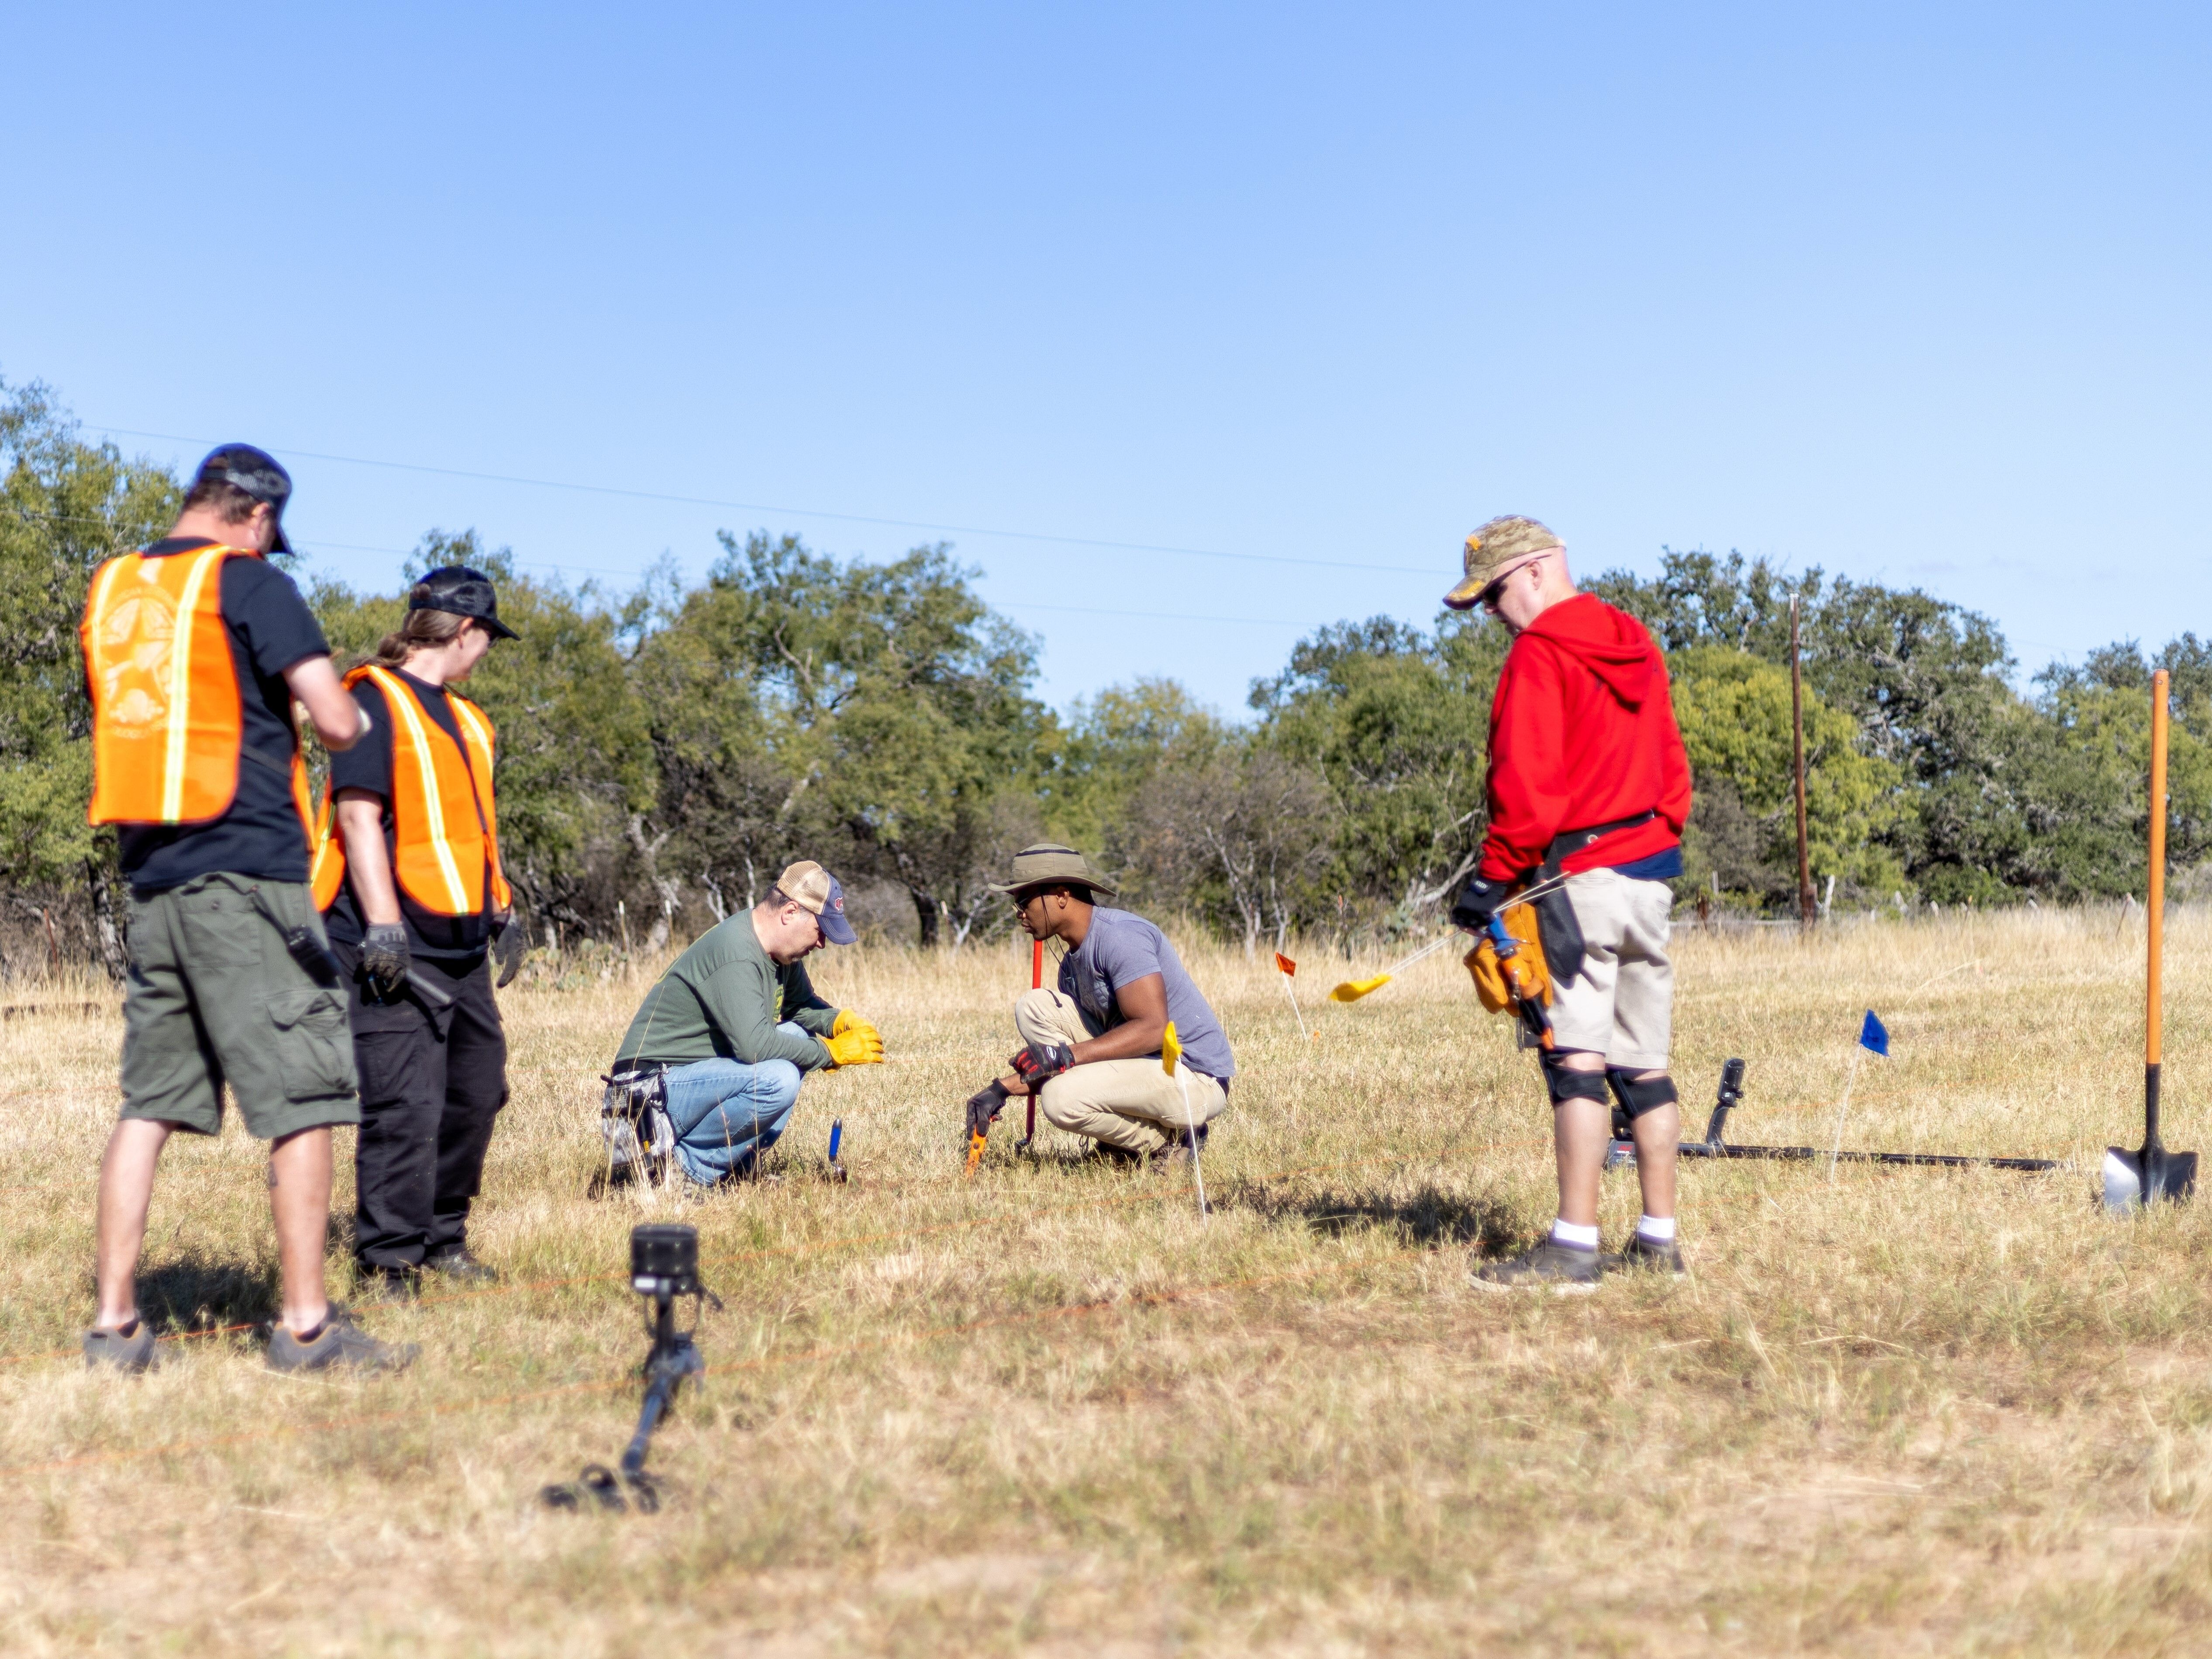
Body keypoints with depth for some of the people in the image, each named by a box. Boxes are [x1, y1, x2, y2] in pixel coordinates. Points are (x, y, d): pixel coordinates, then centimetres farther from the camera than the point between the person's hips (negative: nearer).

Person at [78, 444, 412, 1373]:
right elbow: (336, 723, -12)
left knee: (149, 1104, 11)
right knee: (301, 1099, -3)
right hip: (246, 872, -7)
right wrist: (347, 724, 9)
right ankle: (307, 1324, -3)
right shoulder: (249, 582, -6)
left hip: (150, 878, 7)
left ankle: (115, 1321, 10)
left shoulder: (108, 592, 14)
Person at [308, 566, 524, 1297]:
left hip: (462, 945, 9)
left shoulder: (465, 718, 20)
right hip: (396, 949, -9)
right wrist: (382, 928, -21)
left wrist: (502, 911, 24)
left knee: (475, 1093, 14)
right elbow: (358, 817, -16)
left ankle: (443, 1239, 27)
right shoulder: (376, 701, -8)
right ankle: (388, 1263, -5)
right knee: (404, 1107, -11)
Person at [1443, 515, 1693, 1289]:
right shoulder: (1637, 647, 18)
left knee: (1577, 1061, -10)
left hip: (1579, 876, -8)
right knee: (1643, 1063, 10)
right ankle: (1658, 1239, 12)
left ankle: (1573, 1246, -13)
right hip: (1651, 874, 8)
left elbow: (1526, 782, -15)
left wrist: (1495, 876, -12)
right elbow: (1671, 764, 20)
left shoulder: (1540, 654, -8)